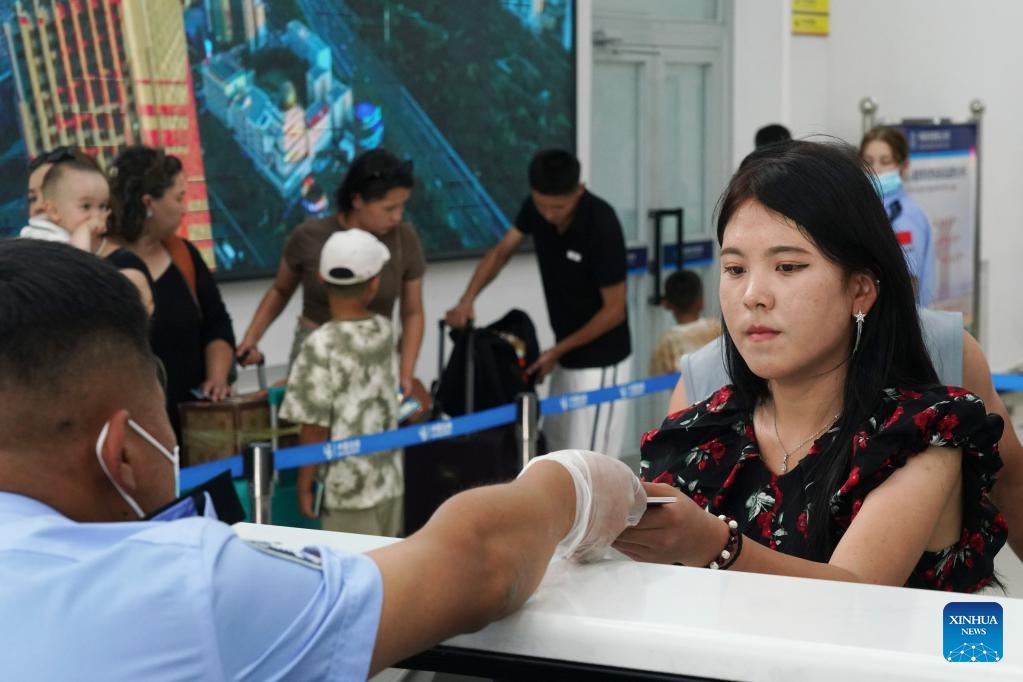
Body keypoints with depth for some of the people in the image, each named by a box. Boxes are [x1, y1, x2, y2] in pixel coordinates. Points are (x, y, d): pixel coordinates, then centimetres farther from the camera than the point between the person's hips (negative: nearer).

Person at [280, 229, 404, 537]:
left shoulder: (321, 346, -17)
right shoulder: (384, 330, 0)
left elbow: (315, 427, -16)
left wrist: (304, 485, -4)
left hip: (349, 489, -6)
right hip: (390, 481, 6)